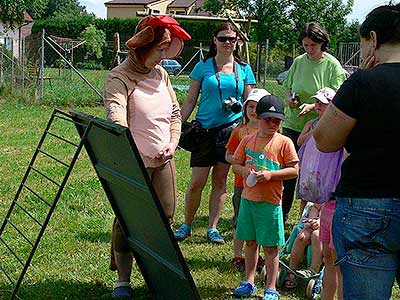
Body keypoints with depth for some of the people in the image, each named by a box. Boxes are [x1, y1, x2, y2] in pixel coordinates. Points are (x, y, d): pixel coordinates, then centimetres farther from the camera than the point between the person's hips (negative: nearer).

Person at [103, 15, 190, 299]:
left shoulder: (161, 73, 9)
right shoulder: (120, 78, -13)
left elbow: (175, 112, 17)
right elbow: (116, 117, -29)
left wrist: (173, 143, 2)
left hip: (164, 160, 7)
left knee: (165, 217, 11)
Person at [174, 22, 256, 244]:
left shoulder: (243, 69, 7)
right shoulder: (203, 67, 3)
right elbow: (190, 101, 4)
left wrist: (238, 106, -11)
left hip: (231, 127, 2)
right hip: (205, 128, -1)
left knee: (220, 179, 7)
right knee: (197, 182, -2)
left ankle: (212, 228, 17)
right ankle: (186, 225, 15)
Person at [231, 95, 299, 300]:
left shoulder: (284, 143, -4)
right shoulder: (248, 140, 7)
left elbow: (294, 170, -5)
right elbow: (236, 165, 11)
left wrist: (270, 174, -16)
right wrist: (245, 171, -11)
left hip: (270, 202, -4)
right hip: (248, 198, 4)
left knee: (270, 247, 3)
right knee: (250, 242, 15)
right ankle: (249, 282, 28)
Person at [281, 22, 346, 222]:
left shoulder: (333, 65, -6)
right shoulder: (298, 62, 6)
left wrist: (313, 106, -23)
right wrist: (289, 99, -6)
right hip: (292, 125, 4)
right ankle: (282, 214, 20)